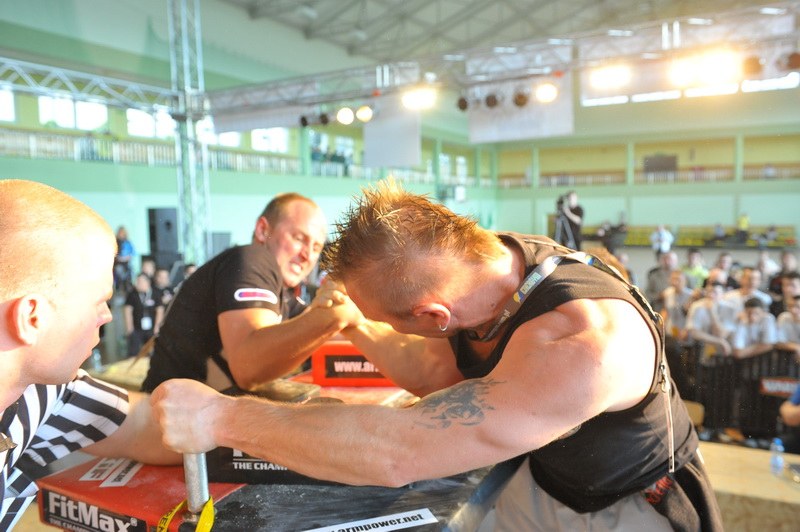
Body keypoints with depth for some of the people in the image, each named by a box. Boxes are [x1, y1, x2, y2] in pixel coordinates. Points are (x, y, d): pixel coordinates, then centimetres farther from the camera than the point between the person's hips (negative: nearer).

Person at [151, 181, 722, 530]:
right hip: (544, 482, 6)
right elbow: (436, 376, 3)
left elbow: (400, 450, -41)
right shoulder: (478, 269, -14)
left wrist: (220, 418, -35)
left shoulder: (588, 341, -37)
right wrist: (357, 328, -8)